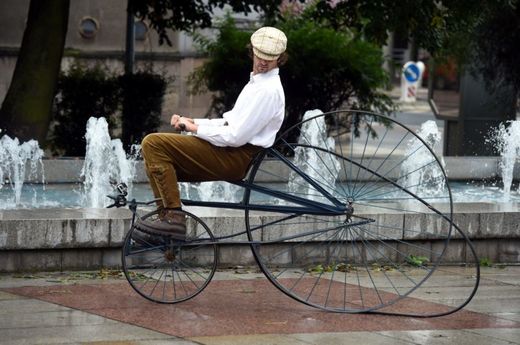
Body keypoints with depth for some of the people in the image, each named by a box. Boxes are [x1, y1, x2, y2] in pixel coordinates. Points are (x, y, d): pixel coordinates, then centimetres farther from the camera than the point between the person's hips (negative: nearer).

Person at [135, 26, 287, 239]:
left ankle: (172, 217, -21)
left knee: (153, 144, -18)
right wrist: (194, 122, 7)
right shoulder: (257, 82, 18)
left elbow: (236, 137, -20)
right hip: (229, 149, 10)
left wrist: (195, 128, -9)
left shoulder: (268, 90, -14)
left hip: (236, 157, -10)